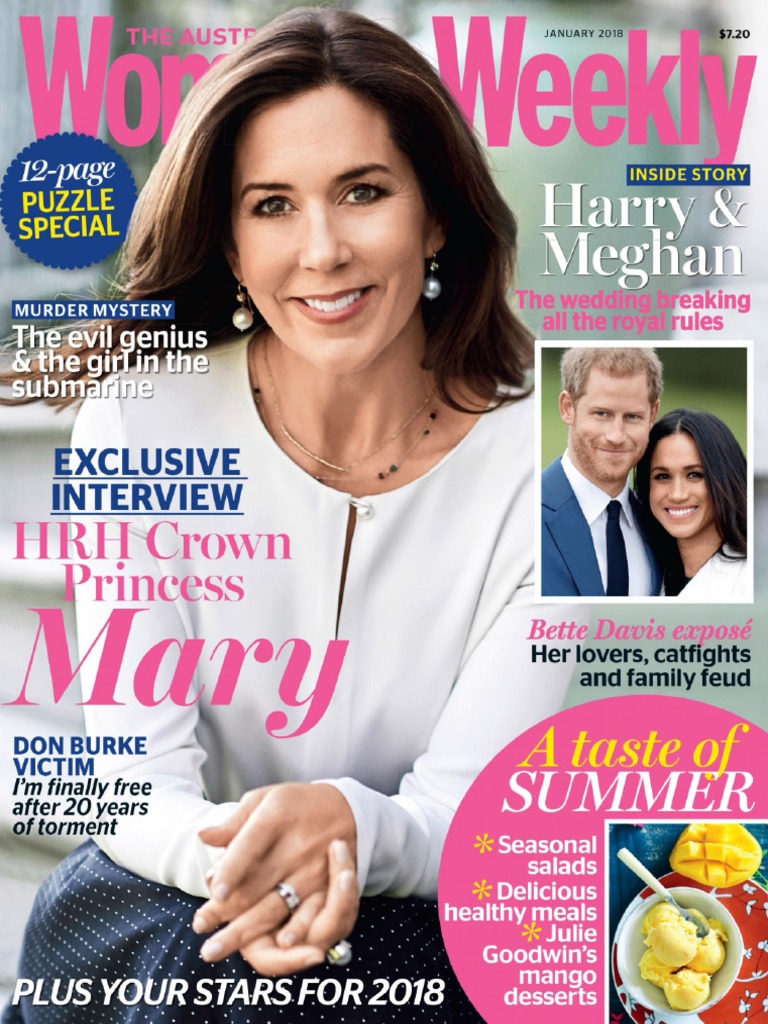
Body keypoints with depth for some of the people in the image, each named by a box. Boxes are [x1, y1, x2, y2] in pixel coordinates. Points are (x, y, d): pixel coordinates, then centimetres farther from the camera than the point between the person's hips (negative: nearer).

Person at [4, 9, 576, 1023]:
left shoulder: (544, 465, -14)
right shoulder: (140, 427, -13)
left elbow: (471, 811, -13)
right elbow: (139, 785, -13)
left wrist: (349, 823, -37)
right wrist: (229, 852, -36)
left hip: (441, 927, 0)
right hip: (176, 903, 1)